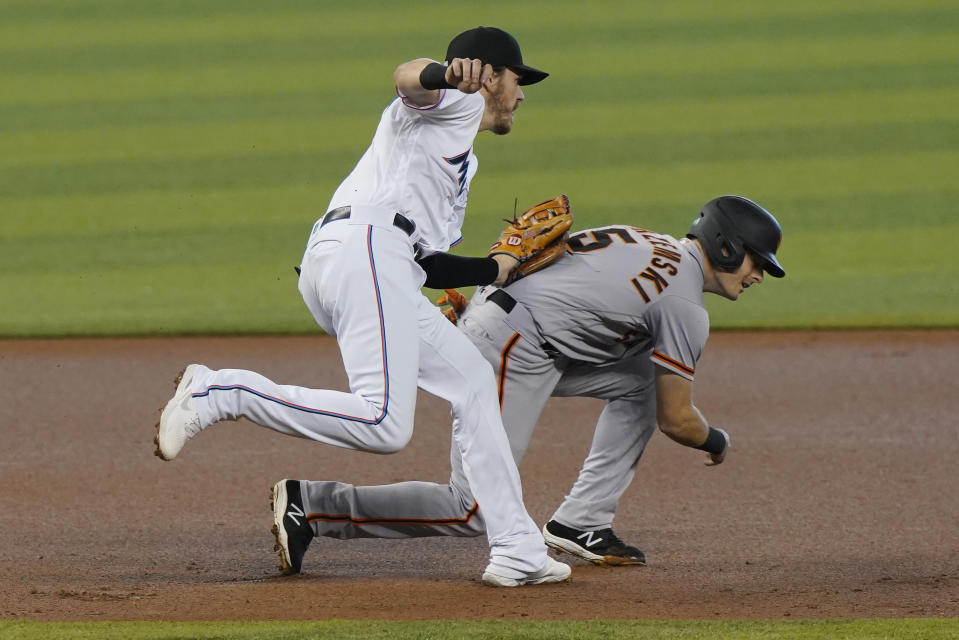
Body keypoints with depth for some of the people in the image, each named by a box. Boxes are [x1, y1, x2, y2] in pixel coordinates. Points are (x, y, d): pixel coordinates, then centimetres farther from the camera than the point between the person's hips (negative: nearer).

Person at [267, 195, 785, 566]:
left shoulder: (646, 243, 20)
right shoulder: (685, 306, -5)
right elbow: (675, 419, 1)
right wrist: (716, 441, 21)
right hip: (513, 348, -10)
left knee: (639, 381, 17)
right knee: (473, 513, -10)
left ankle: (580, 523, 12)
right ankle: (314, 506, -14)